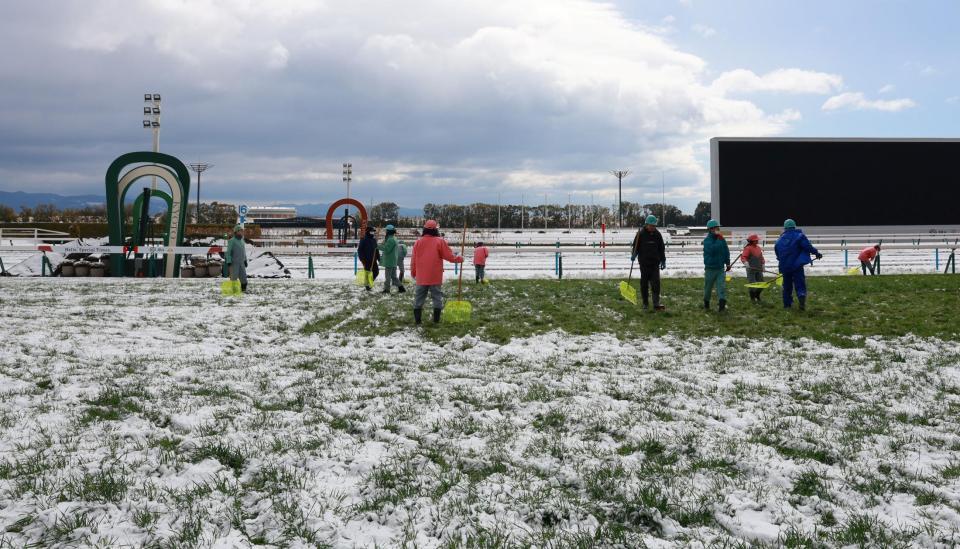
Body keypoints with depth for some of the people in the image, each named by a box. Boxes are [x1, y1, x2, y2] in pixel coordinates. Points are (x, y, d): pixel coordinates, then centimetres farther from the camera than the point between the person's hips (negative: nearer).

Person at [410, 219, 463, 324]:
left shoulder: (418, 242, 2)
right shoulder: (440, 241, -7)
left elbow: (413, 260, 6)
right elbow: (450, 256, -5)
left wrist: (413, 272, 19)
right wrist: (460, 259, 13)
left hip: (421, 277, 2)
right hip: (435, 277, -2)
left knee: (419, 297, 9)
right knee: (437, 297, 7)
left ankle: (417, 319, 8)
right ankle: (436, 319, 6)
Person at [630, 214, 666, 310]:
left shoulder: (657, 234, 7)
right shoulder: (641, 234, -2)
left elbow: (662, 248, 14)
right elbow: (635, 247, 2)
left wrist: (663, 261, 13)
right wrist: (633, 255, -16)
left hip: (655, 263, 2)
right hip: (644, 263, -2)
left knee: (656, 283, -7)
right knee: (644, 284, 6)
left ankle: (656, 303, -9)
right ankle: (645, 303, 15)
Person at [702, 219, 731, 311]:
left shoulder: (722, 240, 4)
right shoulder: (707, 240, -10)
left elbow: (726, 251, 13)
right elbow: (712, 249, -27)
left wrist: (727, 263, 12)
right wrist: (719, 240, -28)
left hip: (721, 268, 3)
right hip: (710, 268, -3)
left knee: (722, 286, -9)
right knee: (708, 287, 10)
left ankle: (722, 305, -14)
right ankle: (706, 303, 29)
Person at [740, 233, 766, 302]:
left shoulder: (758, 248, 15)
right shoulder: (748, 248, -10)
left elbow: (761, 257, 24)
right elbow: (743, 257, -19)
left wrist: (763, 263, 12)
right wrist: (745, 262, -36)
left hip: (759, 269, 7)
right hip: (751, 269, -7)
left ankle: (757, 296, 28)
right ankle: (752, 298, 9)